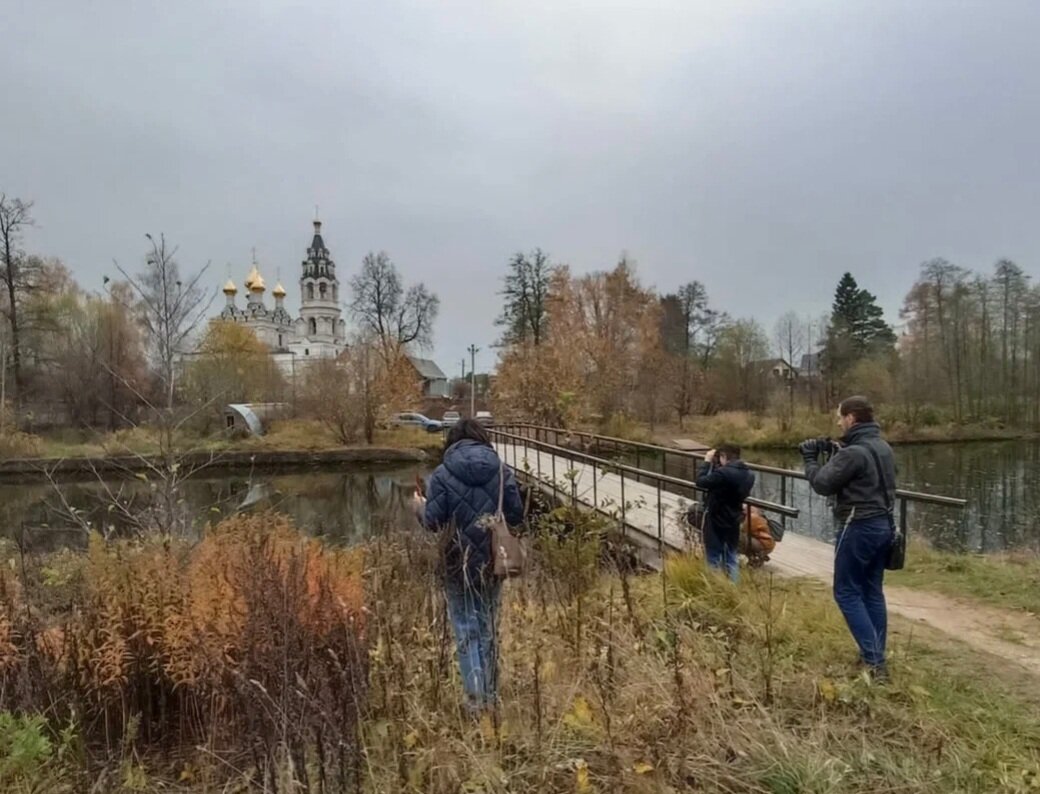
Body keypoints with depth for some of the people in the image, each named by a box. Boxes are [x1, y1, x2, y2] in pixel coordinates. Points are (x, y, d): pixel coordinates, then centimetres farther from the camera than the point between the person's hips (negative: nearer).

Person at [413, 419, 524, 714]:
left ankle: (475, 695, 9)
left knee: (466, 629, 11)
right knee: (489, 626, 17)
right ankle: (490, 695, 27)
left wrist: (421, 508, 11)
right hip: (493, 562, 3)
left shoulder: (442, 475, -9)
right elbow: (516, 515, -1)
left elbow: (434, 522, -11)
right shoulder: (502, 472, -4)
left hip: (458, 564, -2)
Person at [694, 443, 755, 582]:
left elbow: (699, 481, -20)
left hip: (716, 520, -7)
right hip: (733, 521, 7)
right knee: (731, 558, 16)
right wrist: (715, 466, 6)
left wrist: (707, 462, -9)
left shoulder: (723, 473, -26)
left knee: (714, 558, 5)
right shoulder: (749, 474, 1)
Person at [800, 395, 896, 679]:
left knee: (847, 593, 0)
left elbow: (823, 484, -14)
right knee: (872, 591, 15)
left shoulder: (854, 452, -20)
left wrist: (811, 459, 1)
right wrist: (836, 452, 9)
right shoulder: (883, 447, 9)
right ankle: (876, 657, 21)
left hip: (859, 528, -9)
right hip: (883, 524, 9)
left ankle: (873, 659, -3)